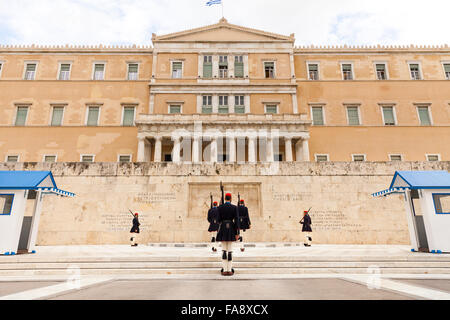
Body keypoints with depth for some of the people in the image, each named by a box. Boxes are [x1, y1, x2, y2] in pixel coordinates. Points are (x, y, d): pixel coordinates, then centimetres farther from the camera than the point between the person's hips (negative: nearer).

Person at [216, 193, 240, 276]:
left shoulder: (220, 207, -1)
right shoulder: (234, 207, -3)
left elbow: (218, 220, 0)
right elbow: (236, 220, -7)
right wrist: (237, 233, -5)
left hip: (223, 229, 0)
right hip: (231, 228, 0)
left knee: (224, 250, 5)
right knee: (230, 250, 4)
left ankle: (224, 270, 4)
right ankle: (230, 270, 6)